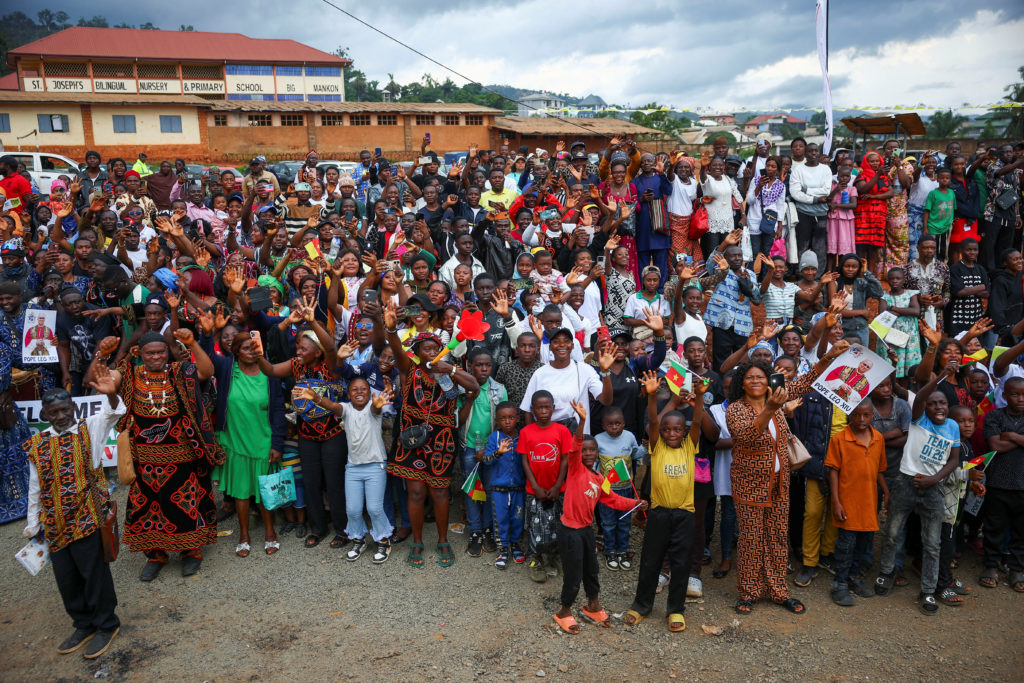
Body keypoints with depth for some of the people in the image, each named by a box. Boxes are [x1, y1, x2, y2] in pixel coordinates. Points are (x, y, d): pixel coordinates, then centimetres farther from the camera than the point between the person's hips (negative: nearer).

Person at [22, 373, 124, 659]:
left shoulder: (89, 429, -3)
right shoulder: (37, 445, 6)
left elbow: (112, 413, -23)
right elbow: (35, 487, 13)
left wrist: (111, 395, -44)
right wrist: (32, 525, 16)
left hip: (86, 517, -4)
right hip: (55, 523, 4)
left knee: (93, 571, 1)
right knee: (65, 577, 12)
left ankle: (105, 624, 19)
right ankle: (84, 625, 30)